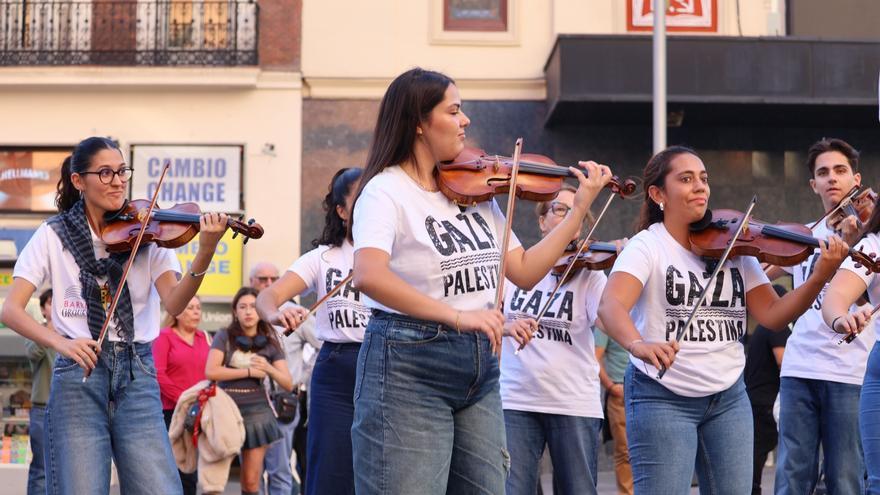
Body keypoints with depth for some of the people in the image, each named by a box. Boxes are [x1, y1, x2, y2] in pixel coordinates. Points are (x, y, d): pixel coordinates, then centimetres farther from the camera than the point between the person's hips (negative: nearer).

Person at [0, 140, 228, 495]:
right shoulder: (54, 235, 3)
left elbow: (173, 303, -9)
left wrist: (205, 253, -26)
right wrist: (59, 342, -23)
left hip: (137, 376, 1)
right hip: (78, 375, -1)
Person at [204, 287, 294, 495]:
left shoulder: (270, 343, 9)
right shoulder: (224, 337, 2)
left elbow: (288, 384, 7)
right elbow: (211, 371, -11)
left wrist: (268, 369, -12)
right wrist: (249, 371, -9)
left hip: (256, 411, 2)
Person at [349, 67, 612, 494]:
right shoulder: (387, 190, -11)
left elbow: (525, 272, 9)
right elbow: (368, 276, -29)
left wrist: (581, 207, 5)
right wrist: (457, 315, -34)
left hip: (478, 369, 7)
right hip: (409, 369, -7)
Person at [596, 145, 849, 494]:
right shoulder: (648, 246, -9)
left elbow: (772, 315, -3)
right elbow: (611, 306, -26)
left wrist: (819, 278, -19)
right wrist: (638, 344, -47)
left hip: (729, 396, 5)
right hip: (662, 396, -5)